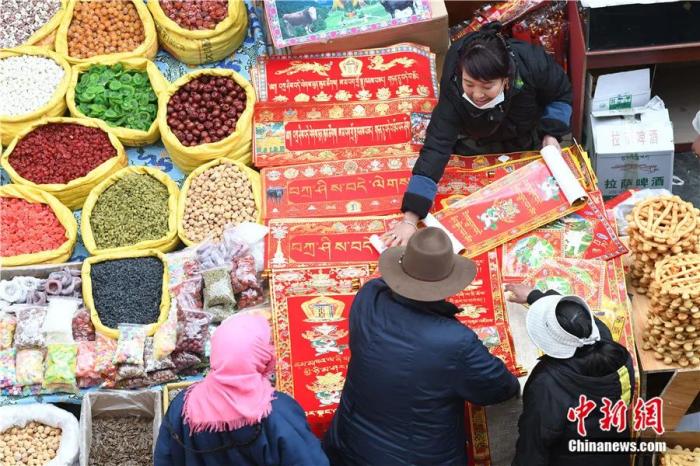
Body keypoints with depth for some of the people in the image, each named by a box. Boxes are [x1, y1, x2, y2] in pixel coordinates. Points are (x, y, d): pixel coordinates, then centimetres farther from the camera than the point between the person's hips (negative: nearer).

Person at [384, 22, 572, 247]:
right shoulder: (454, 89, -42)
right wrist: (409, 220, -53)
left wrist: (551, 134, -31)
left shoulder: (532, 65, -40)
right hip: (475, 142, -1)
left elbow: (562, 93, -16)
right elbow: (436, 148, -47)